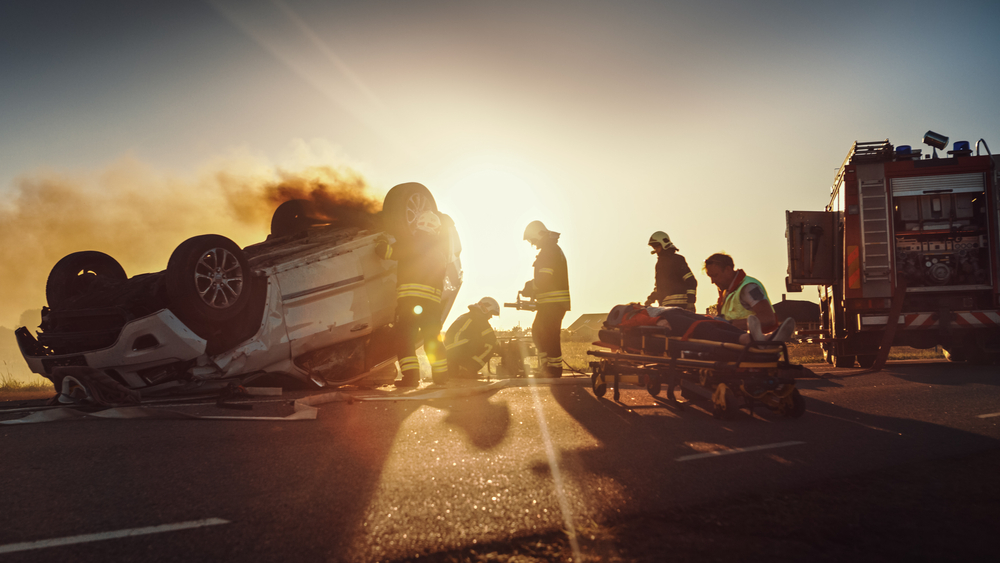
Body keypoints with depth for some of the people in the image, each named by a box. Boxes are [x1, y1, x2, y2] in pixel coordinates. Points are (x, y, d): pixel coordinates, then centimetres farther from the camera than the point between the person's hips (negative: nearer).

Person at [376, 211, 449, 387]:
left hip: (409, 297, -5)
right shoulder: (442, 250, 17)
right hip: (433, 298, 5)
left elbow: (386, 251, -1)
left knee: (406, 338, -3)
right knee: (433, 338, 15)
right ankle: (441, 374, 16)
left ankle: (410, 376, -12)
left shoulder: (412, 243, 0)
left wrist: (382, 242, 20)